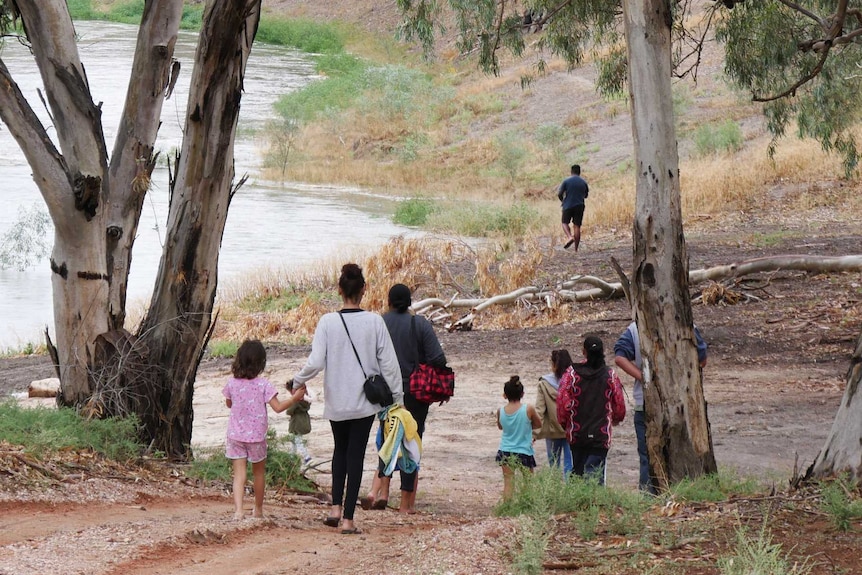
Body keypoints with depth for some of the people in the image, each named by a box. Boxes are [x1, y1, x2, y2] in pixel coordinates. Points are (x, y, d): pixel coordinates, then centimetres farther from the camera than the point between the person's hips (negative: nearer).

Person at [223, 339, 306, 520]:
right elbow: (278, 407, -16)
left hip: (235, 435, 1)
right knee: (259, 472, 18)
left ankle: (238, 510, -19)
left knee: (239, 474, -2)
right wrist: (295, 398, -8)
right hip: (256, 437, -1)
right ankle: (258, 509, 30)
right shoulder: (263, 385, -14)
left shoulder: (232, 383, -5)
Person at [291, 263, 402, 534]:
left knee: (340, 450, 22)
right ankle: (348, 519, 2)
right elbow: (388, 363, -5)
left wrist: (298, 381, 7)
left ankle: (336, 507, 11)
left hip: (336, 400, 1)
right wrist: (397, 397, 5)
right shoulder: (375, 322, -9)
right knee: (356, 454, 5)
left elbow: (315, 362, -12)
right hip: (365, 401, -1)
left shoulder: (328, 322, -10)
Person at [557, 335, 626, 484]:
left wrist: (563, 423, 10)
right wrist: (614, 420, 26)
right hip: (601, 436, -1)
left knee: (577, 471, 15)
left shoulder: (571, 373, -2)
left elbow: (562, 401, -7)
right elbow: (619, 405, 4)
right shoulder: (610, 375, -1)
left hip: (576, 434, 1)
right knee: (595, 474, -5)